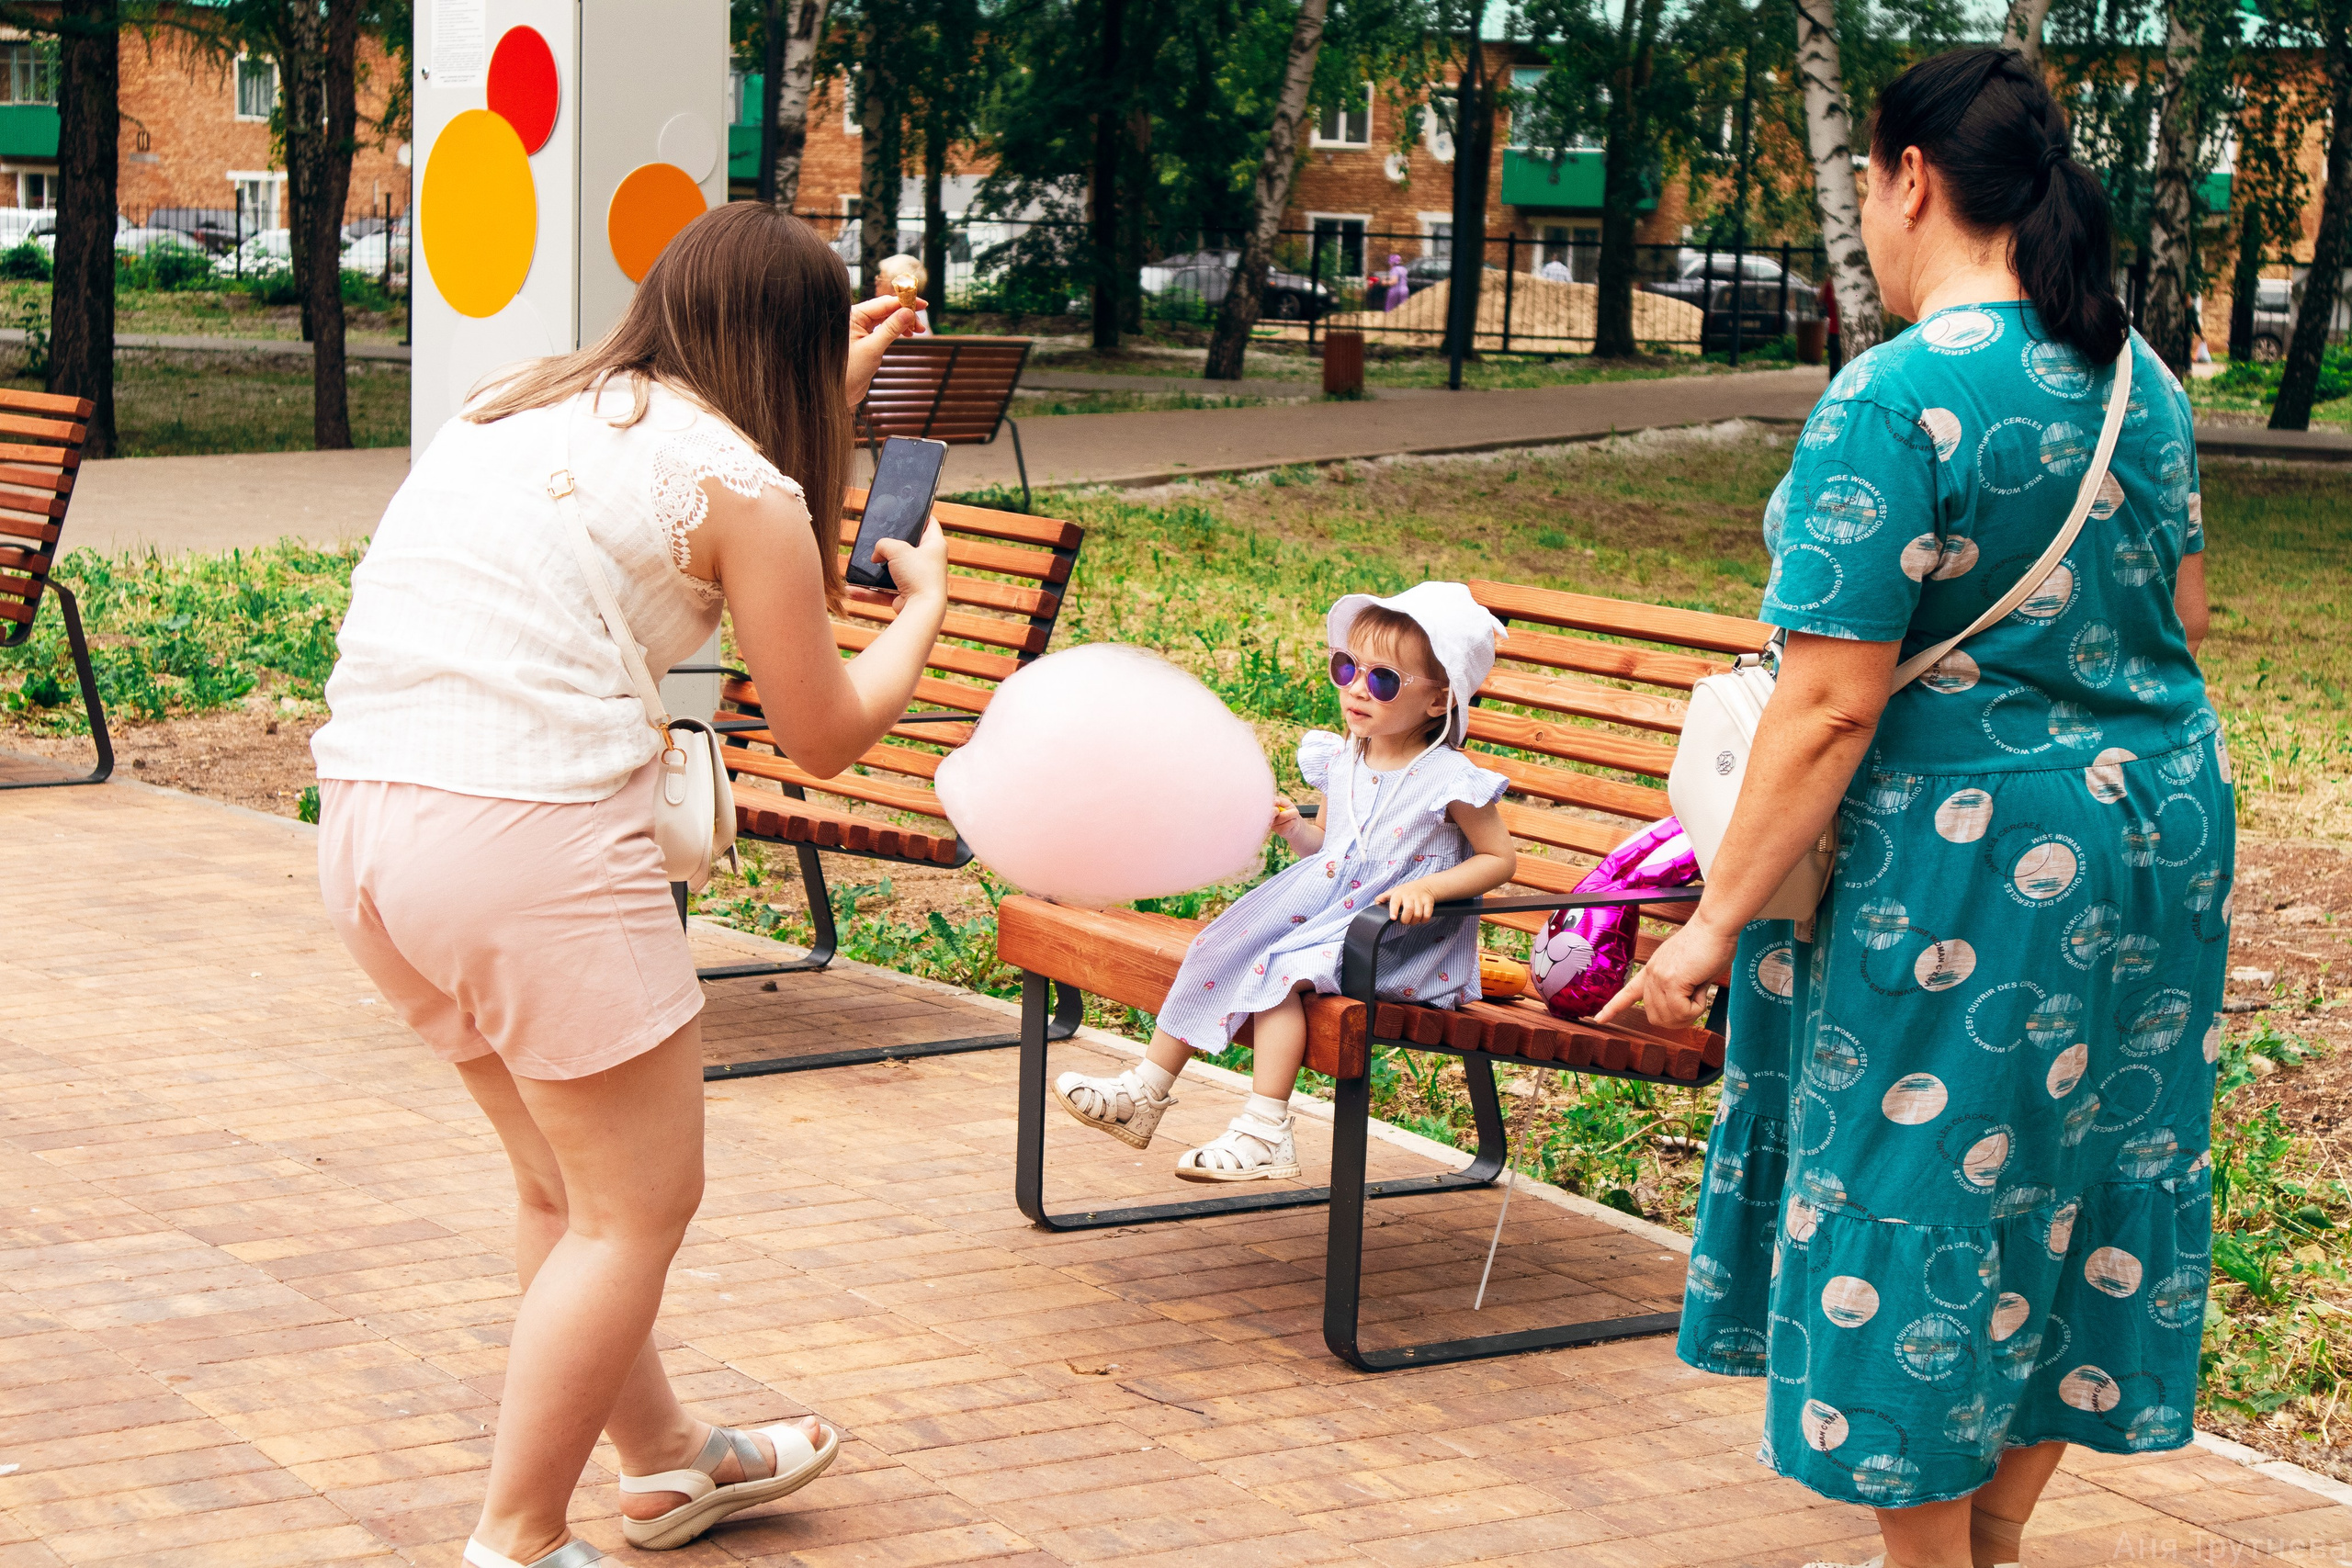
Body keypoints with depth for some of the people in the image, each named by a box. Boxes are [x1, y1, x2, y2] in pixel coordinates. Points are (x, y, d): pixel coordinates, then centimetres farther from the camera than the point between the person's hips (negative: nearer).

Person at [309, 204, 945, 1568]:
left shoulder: (518, 405, 18)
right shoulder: (744, 486, -2)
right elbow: (825, 735, 7)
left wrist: (831, 392, 45)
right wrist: (924, 603, 25)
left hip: (364, 811, 8)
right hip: (529, 831, -8)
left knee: (564, 1178, 23)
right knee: (638, 1207, 8)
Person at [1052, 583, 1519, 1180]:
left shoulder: (1451, 781, -14)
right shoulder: (1340, 763, 6)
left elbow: (1500, 858, -8)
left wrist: (1429, 887, -22)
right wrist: (1295, 828, -4)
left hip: (1400, 940, -7)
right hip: (1327, 906, 7)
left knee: (1282, 969, -26)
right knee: (1222, 951, -7)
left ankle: (1265, 1134, -24)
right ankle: (1146, 1091, 3)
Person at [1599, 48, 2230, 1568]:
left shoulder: (1894, 400, -20)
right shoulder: (2143, 379, 5)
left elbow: (1830, 708, -22)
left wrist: (1719, 920, -16)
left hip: (1965, 866, -8)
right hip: (2163, 826, 8)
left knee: (1923, 1212, 6)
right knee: (2078, 1192, 17)